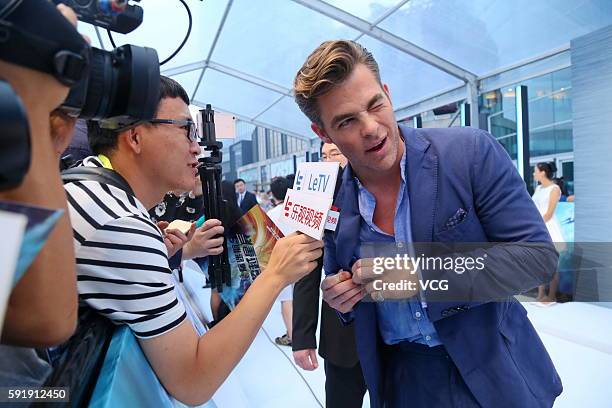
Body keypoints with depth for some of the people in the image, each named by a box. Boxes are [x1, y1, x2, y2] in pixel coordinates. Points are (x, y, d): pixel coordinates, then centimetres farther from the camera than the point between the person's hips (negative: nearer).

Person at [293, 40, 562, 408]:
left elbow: (537, 254, -18)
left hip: (492, 370, -2)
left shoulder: (472, 152, -18)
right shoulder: (331, 202, -8)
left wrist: (419, 276, -28)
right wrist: (341, 299, -18)